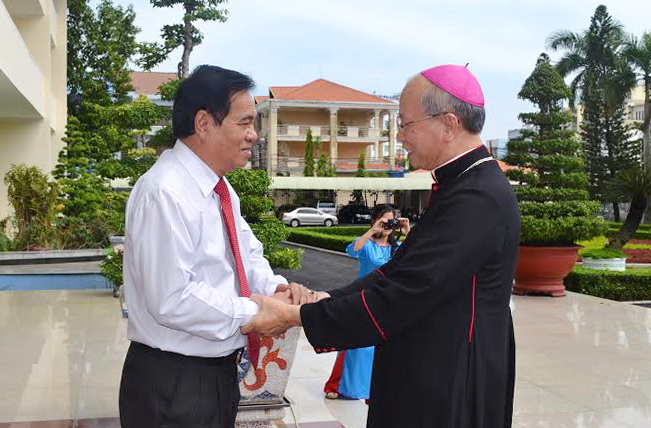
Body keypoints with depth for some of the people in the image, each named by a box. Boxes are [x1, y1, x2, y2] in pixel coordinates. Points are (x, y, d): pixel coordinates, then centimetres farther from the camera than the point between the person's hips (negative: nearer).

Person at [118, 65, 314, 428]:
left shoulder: (221, 190, 10)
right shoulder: (165, 193, -21)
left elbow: (248, 254, 16)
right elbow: (172, 300, -26)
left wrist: (275, 287, -5)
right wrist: (254, 313, -18)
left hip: (220, 371, 9)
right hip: (174, 385, -9)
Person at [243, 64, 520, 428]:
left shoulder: (479, 198, -23)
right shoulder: (463, 185, 8)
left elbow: (402, 296, -25)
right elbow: (399, 271, 8)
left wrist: (295, 316, -18)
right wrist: (326, 300, -2)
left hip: (450, 395, -9)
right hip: (435, 378, 9)